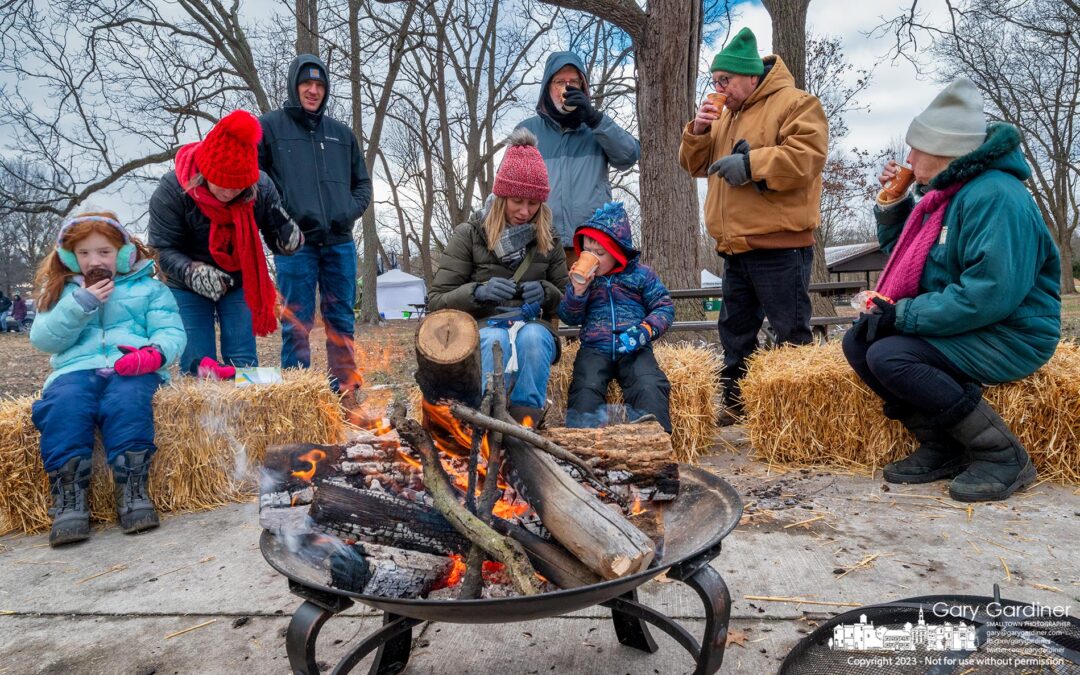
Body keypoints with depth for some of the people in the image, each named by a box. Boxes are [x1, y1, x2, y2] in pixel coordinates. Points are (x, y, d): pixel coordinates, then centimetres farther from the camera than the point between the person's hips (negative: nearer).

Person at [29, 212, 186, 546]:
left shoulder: (148, 288, 17)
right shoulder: (63, 292, 24)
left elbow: (172, 332, 5)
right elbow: (42, 340, 10)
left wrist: (153, 354, -18)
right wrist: (81, 304, -3)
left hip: (131, 369, -2)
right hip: (76, 369, 2)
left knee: (126, 402, -36)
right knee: (63, 406, -33)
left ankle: (132, 491, -36)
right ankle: (69, 496, -33)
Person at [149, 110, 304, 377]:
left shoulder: (262, 187, -18)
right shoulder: (172, 190, -23)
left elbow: (279, 243, -9)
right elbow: (163, 249, -17)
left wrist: (287, 235, -33)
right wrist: (194, 273, -36)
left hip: (240, 283, 2)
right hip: (188, 287, -1)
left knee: (244, 363, -1)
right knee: (197, 365, -4)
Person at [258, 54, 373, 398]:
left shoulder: (342, 133, 17)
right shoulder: (270, 126, 5)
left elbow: (362, 182, 21)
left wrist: (350, 212, 2)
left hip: (340, 243, 4)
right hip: (295, 243, -3)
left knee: (342, 324, 8)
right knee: (297, 326, -1)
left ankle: (347, 394, 16)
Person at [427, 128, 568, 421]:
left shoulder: (548, 240, 11)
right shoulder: (469, 235, 2)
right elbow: (436, 302, -1)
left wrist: (546, 292, -9)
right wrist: (477, 291, -20)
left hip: (532, 328, 2)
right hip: (481, 330, -1)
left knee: (532, 337, -34)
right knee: (494, 340, -37)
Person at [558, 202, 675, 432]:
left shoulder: (641, 273, 10)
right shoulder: (581, 277, 15)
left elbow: (664, 308, 8)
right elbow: (570, 318, 12)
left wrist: (646, 330, -12)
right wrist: (577, 291, -9)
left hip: (633, 349, -1)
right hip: (595, 348, 1)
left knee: (649, 388, -28)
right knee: (585, 388, -27)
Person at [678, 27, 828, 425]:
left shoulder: (795, 104, -4)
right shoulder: (726, 115, 20)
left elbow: (805, 157, -19)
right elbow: (696, 165, 18)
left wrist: (751, 162, -21)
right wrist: (698, 132, 1)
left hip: (779, 247, -8)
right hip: (735, 248, 8)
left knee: (790, 335, -2)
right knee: (735, 332, 14)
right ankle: (733, 404, 24)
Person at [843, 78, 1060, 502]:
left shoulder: (994, 196, -21)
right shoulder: (946, 192, 9)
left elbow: (990, 295, -30)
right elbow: (902, 255, 20)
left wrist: (903, 315, -24)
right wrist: (891, 204, 6)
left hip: (1009, 336, -10)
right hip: (962, 328, 10)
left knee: (889, 356, -28)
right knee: (858, 343, -2)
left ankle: (1003, 455, -13)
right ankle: (943, 447, 0)